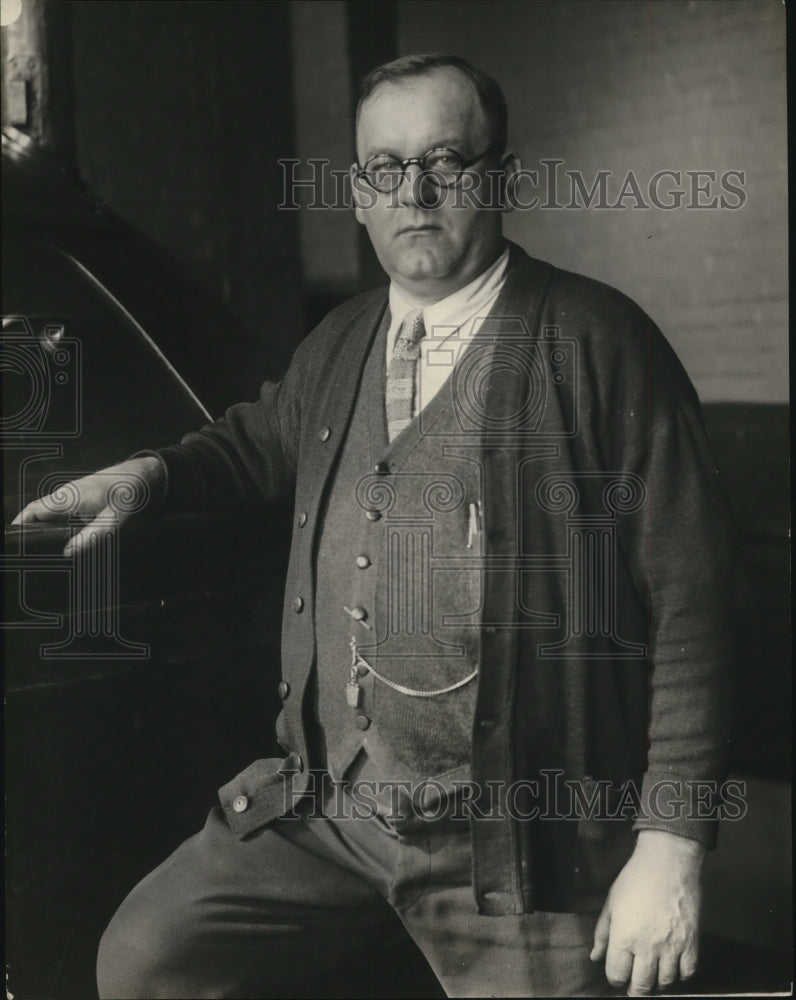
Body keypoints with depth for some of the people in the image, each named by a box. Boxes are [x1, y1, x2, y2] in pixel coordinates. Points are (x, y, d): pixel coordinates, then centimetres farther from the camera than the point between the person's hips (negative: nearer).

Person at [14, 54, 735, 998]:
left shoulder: (597, 344, -10)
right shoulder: (338, 345, 10)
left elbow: (689, 601, -11)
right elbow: (263, 438, 32)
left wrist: (672, 843, -14)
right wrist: (152, 473, 11)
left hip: (513, 844, -5)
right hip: (325, 802, 6)